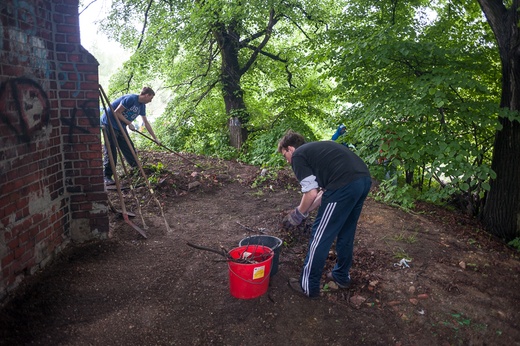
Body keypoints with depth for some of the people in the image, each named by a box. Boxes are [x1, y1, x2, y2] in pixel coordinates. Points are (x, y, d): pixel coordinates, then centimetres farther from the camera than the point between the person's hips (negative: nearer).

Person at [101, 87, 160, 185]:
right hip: (109, 123, -8)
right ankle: (107, 177, -2)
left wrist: (155, 138, 12)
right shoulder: (131, 98, -22)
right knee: (111, 151, -7)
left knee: (129, 149, 9)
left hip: (121, 127, 8)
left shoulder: (142, 106, 5)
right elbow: (117, 113, -21)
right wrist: (129, 123, -18)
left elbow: (146, 123, 12)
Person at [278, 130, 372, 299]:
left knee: (320, 236, 5)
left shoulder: (298, 155, 6)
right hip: (364, 179, 9)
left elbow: (311, 193, -4)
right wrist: (306, 210, 29)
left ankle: (308, 286, 18)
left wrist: (298, 214, 12)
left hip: (345, 184, -9)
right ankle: (342, 276, 41)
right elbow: (324, 190, 29)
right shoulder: (316, 148, 30)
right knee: (346, 232, 25)